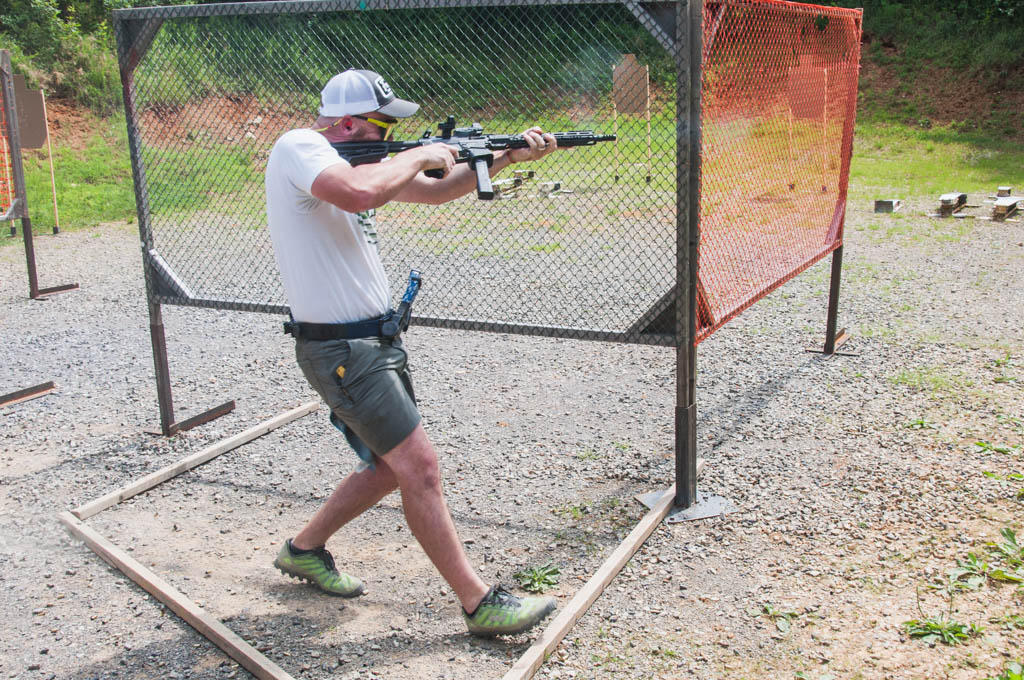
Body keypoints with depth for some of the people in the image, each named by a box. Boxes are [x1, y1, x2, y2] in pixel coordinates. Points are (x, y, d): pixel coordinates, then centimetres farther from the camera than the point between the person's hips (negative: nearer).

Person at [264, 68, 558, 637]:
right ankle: (479, 604, 2)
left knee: (392, 467, 18)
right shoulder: (297, 148, -15)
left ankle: (305, 549, 35)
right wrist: (420, 155, -19)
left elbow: (433, 192, 19)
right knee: (420, 468, -8)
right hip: (341, 350, -10)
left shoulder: (354, 156, 13)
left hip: (374, 339, 10)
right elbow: (361, 194, -36)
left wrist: (510, 157, 11)